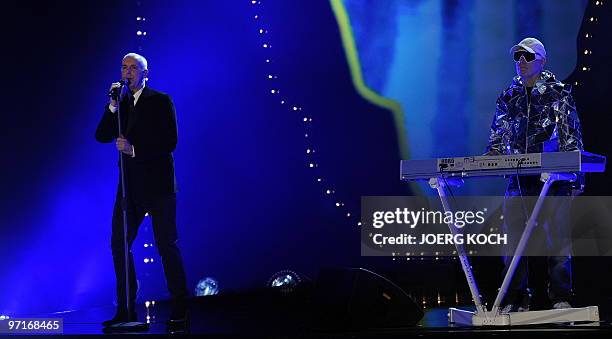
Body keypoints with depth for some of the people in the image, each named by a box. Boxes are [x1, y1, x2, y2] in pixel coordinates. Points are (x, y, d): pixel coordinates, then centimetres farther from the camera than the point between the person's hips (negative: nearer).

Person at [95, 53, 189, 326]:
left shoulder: (160, 101, -2)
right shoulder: (120, 103, 14)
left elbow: (169, 142, -10)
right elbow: (102, 135, 3)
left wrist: (134, 149, -17)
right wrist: (113, 106, -9)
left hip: (157, 184, -5)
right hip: (130, 185, 6)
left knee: (166, 245, -2)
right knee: (119, 244, 2)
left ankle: (180, 307, 6)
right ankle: (126, 310, 8)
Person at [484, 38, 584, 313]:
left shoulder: (559, 93, 4)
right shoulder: (508, 98, 15)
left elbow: (572, 135, 1)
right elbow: (498, 137, 16)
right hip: (518, 177, 4)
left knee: (557, 236, -4)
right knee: (513, 239, 1)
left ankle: (561, 298, 2)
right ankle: (515, 300, 6)